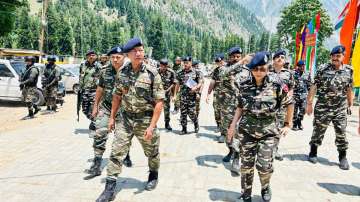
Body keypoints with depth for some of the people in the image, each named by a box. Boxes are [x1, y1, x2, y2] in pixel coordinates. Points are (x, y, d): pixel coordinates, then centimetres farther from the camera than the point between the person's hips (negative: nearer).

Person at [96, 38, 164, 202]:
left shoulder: (152, 74, -13)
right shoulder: (122, 72, 0)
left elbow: (159, 102, -14)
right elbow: (117, 96, 10)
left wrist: (152, 126, -18)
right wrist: (112, 117, 9)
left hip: (145, 120, -3)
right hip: (126, 119, 3)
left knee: (152, 152, 15)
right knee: (116, 152, -1)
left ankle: (153, 176, 43)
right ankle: (110, 188, 9)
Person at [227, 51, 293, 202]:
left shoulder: (276, 85, -10)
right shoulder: (244, 85, -3)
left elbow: (289, 103, 3)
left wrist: (288, 124, 5)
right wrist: (233, 125, 0)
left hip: (267, 131, -2)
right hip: (247, 130, 2)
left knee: (264, 165, -2)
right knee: (246, 164, 6)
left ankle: (265, 189, 31)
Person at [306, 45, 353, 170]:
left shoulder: (349, 70, 3)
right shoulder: (323, 69, -5)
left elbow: (349, 89, 12)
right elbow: (314, 86, -4)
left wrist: (350, 103, 13)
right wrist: (309, 103, -6)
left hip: (340, 109, 2)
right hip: (322, 107, -2)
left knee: (341, 133, 5)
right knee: (318, 130, 8)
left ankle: (342, 157, 20)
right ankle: (313, 152, 25)